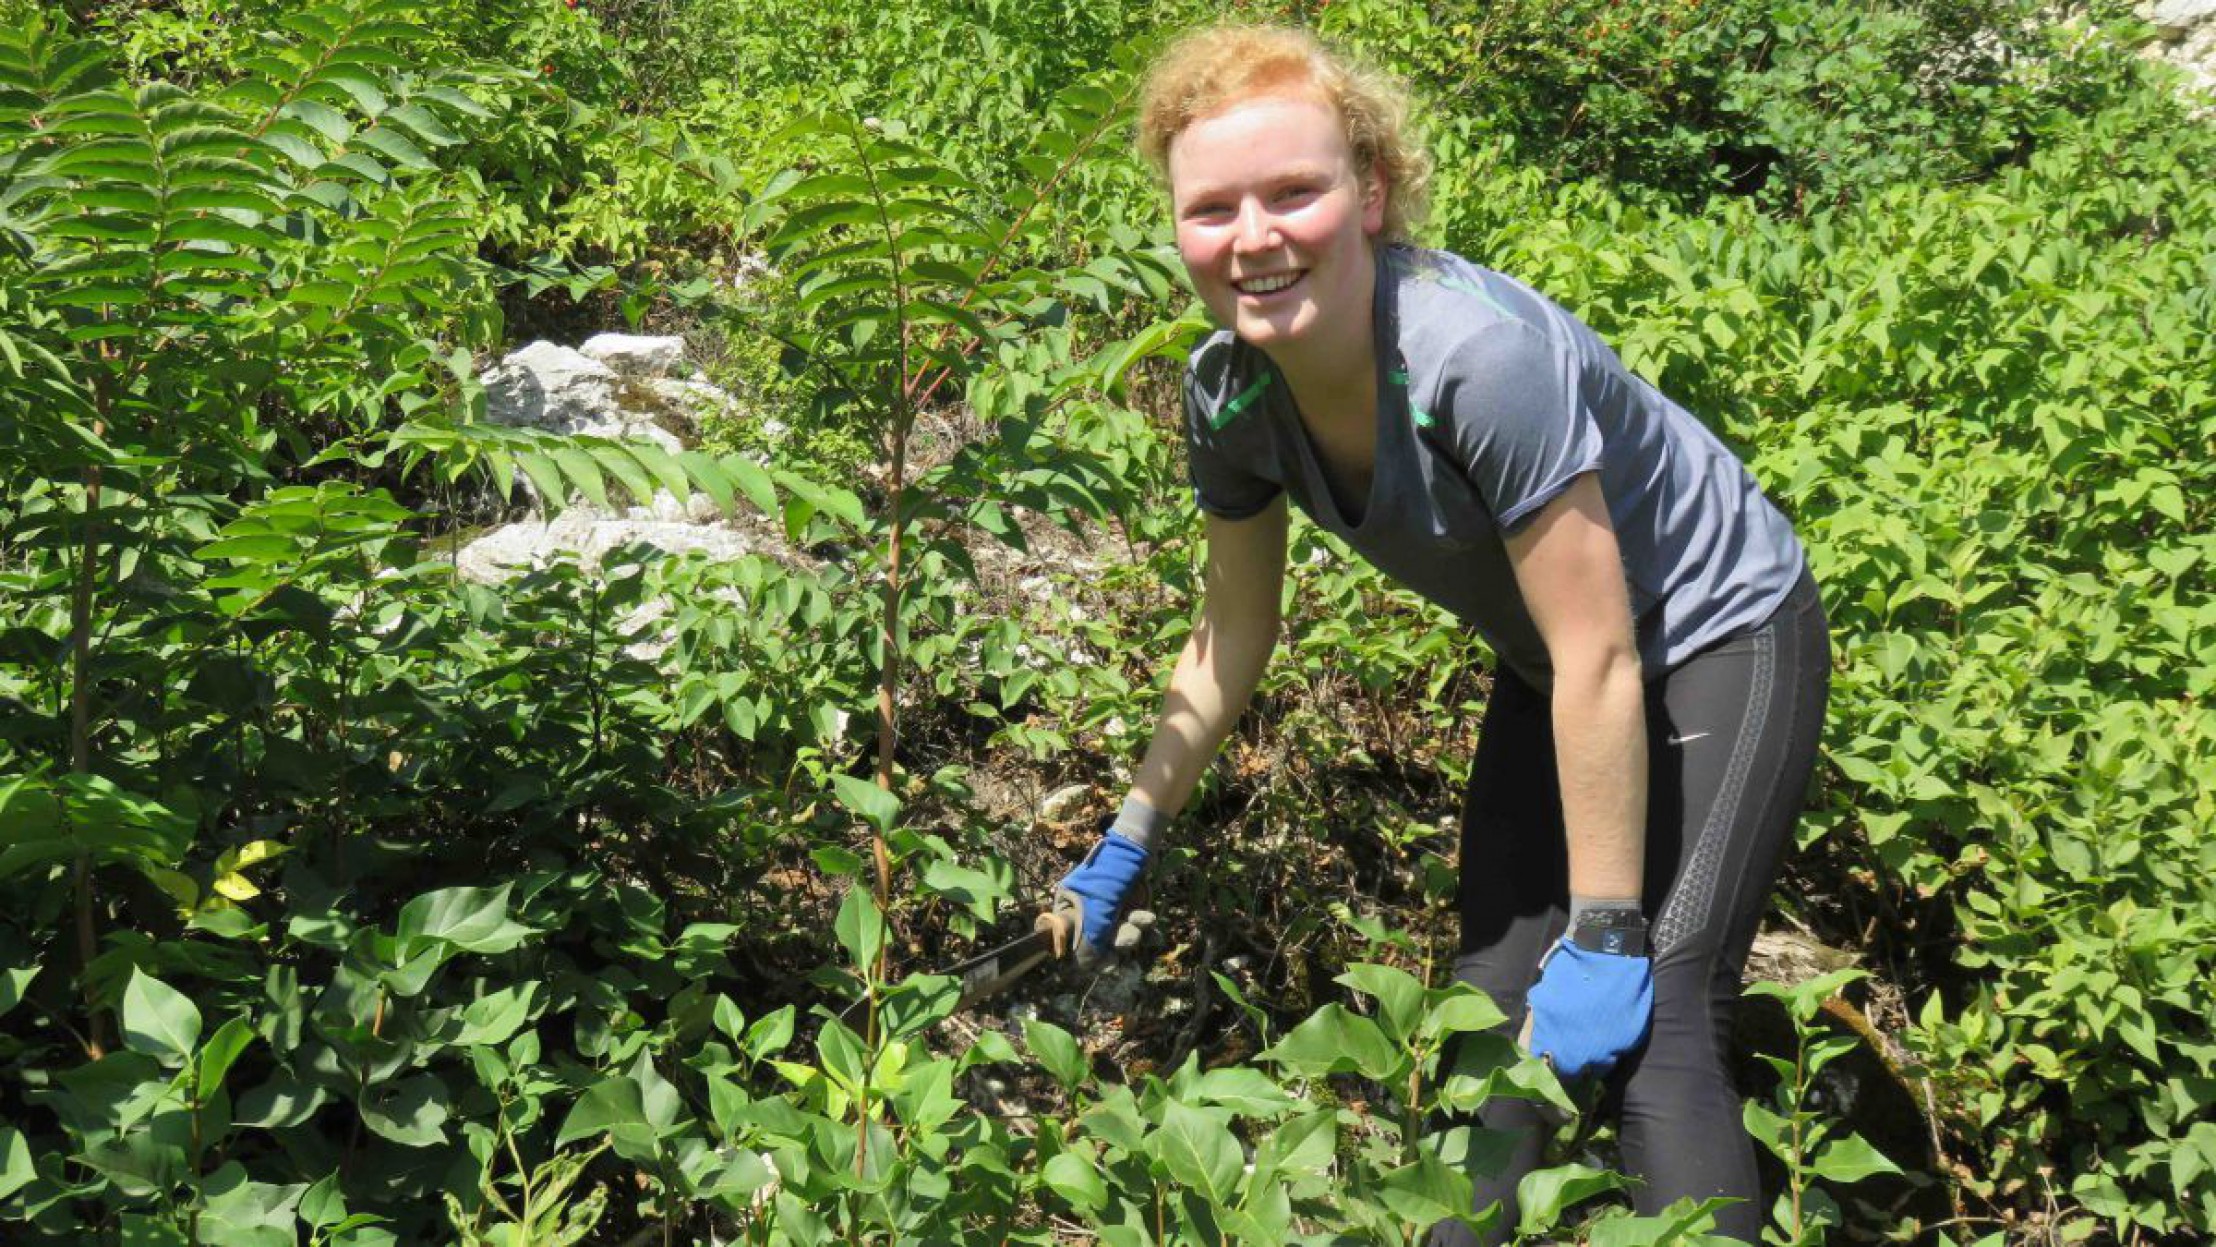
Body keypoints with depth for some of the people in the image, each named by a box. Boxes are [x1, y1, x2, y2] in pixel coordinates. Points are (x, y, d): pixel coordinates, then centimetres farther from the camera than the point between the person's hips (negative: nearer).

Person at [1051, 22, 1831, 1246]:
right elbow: (1233, 634, 1)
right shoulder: (1230, 391, -14)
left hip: (1718, 640, -6)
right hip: (1555, 670, 7)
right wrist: (1124, 845, 5)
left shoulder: (1479, 353, -35)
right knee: (1495, 1006, 10)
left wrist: (1605, 938, -22)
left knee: (1653, 1029, -15)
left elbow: (1601, 662, -28)